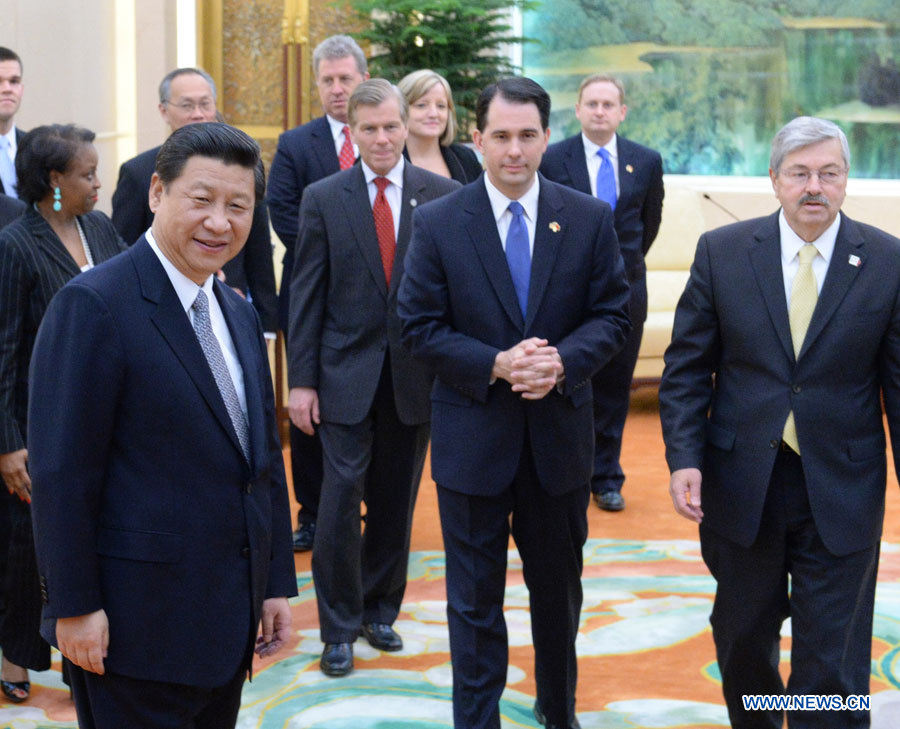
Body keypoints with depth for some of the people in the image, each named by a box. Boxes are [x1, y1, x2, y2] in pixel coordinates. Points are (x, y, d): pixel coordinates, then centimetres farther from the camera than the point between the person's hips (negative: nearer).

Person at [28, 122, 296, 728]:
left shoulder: (239, 314, 13)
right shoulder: (93, 304, -14)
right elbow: (62, 469, -16)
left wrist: (278, 581, 14)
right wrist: (74, 606, -17)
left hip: (228, 620, 8)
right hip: (136, 624, -8)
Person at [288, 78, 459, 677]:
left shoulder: (443, 196, 1)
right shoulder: (324, 199, 0)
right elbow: (306, 296, 0)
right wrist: (301, 380, -4)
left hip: (418, 374, 1)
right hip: (347, 374, -1)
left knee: (396, 503, 11)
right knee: (342, 498, -3)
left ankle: (379, 611, 27)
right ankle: (339, 627, 10)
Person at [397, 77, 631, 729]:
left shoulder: (590, 219, -1)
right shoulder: (437, 223, -5)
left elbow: (613, 316, 0)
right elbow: (420, 326, -6)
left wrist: (562, 361, -19)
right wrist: (495, 365, -20)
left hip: (560, 433, 2)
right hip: (473, 437, -2)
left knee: (559, 589, 19)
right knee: (475, 601, 7)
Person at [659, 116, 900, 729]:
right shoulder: (722, 252, -2)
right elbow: (687, 366, 1)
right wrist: (685, 457, -10)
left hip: (840, 492, -2)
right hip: (741, 487, 2)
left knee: (832, 666, 1)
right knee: (742, 638, 20)